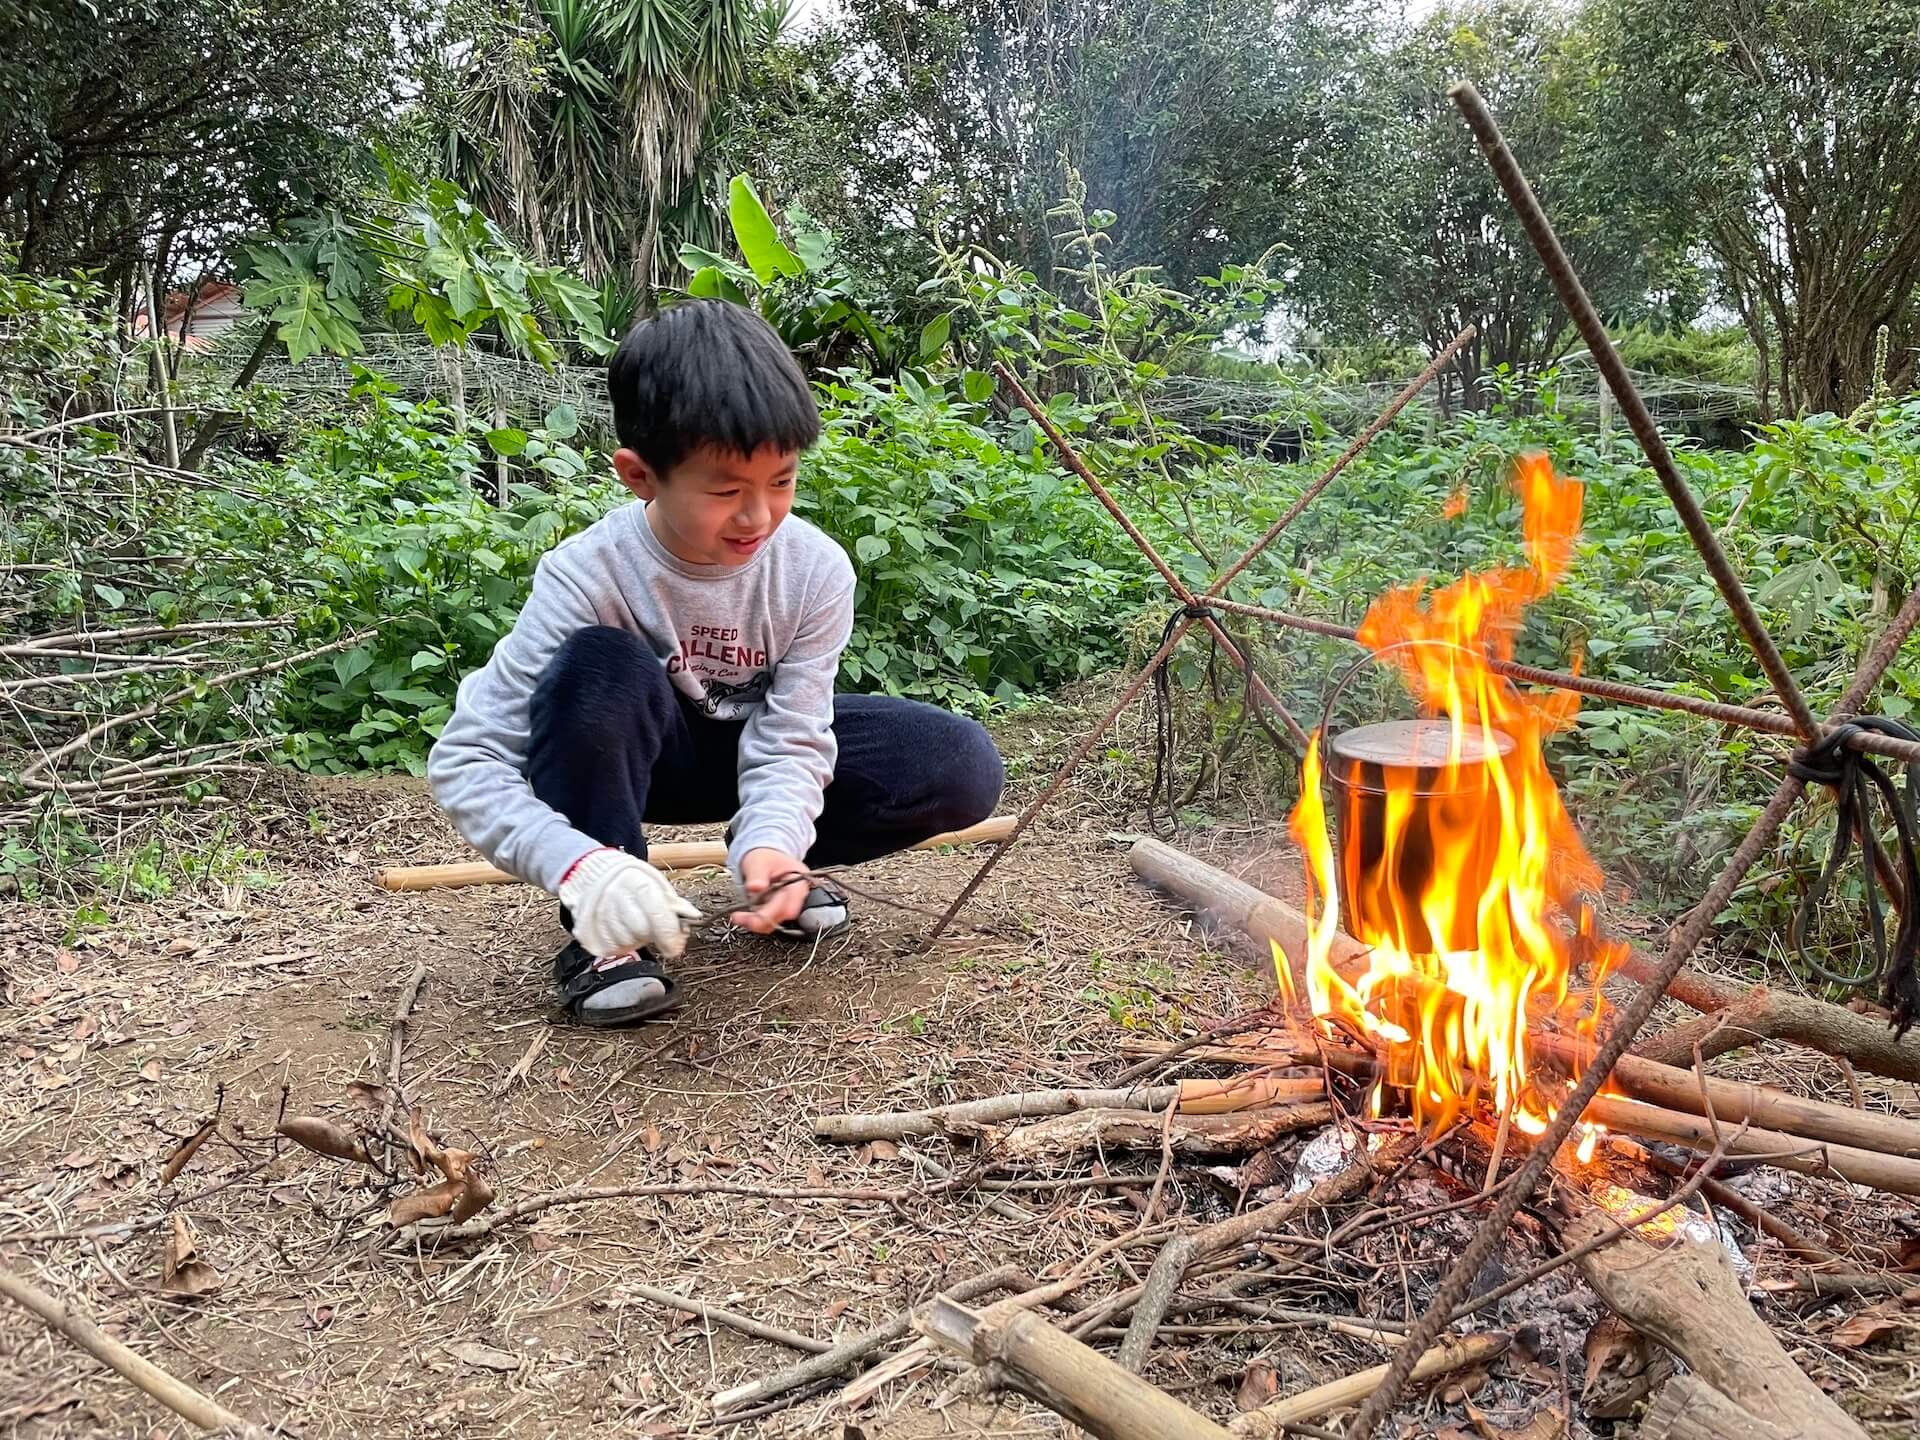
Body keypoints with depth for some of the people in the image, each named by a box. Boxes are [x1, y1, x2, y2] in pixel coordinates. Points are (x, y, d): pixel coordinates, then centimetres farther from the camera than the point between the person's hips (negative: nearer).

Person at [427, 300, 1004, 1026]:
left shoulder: (817, 571, -23)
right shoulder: (589, 576, -30)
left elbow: (790, 741, -22)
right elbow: (465, 760, -30)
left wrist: (772, 843, -45)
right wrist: (579, 864, -47)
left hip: (756, 747, 3)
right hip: (635, 755, -2)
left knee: (964, 769, -19)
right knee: (598, 665, -37)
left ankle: (773, 862, 6)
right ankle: (604, 937, -19)